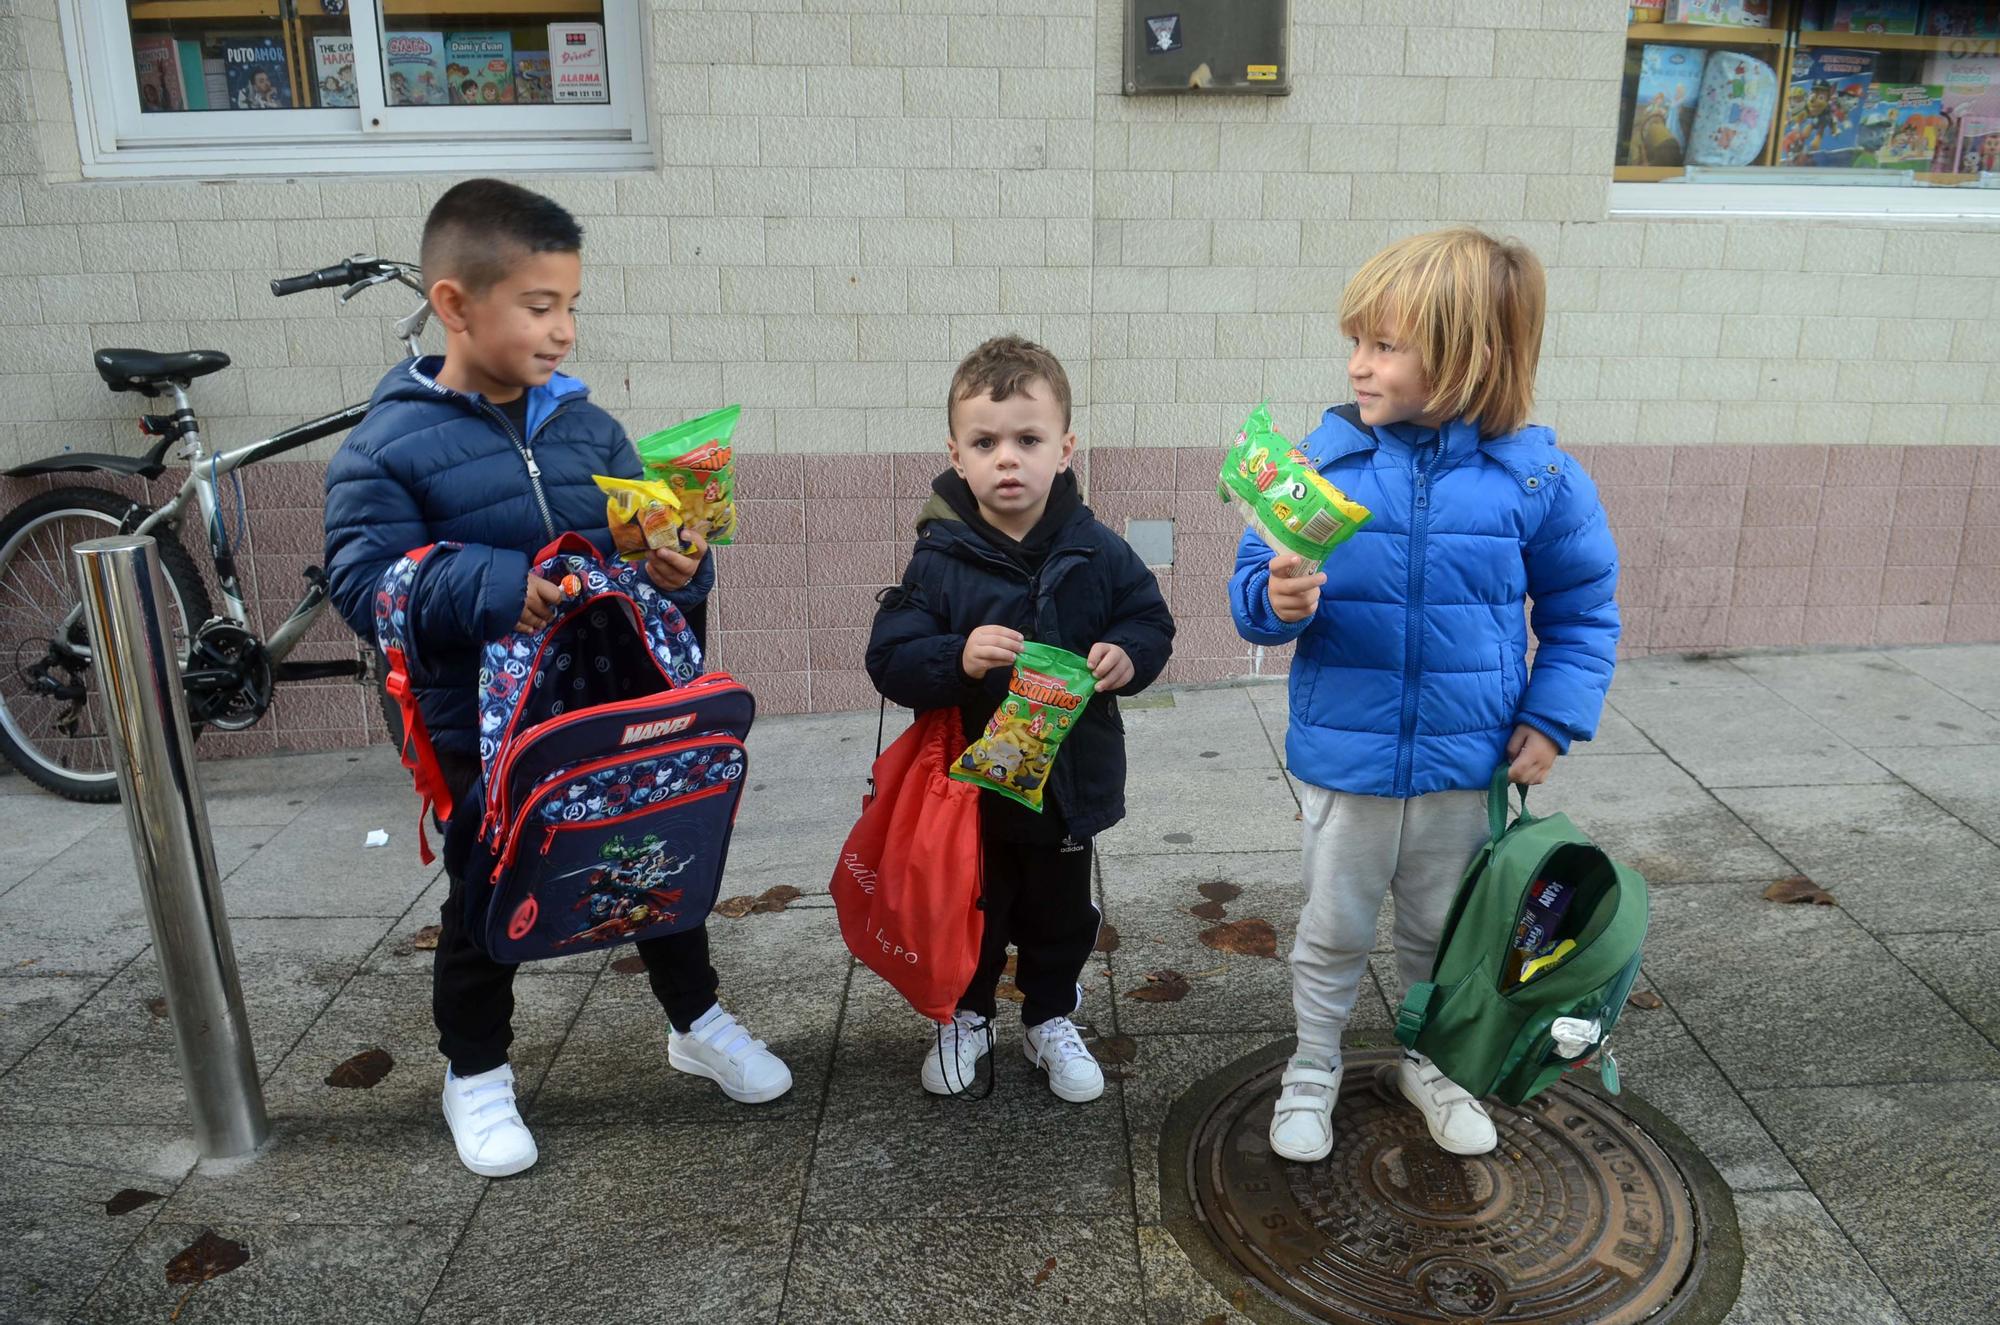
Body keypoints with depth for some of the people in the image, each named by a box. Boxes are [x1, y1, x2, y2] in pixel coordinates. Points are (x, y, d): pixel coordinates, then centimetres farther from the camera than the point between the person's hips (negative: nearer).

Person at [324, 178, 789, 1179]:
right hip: (483, 729, -4)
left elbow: (647, 538, 7)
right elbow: (363, 583, -17)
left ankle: (697, 1022, 39)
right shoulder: (389, 446, -12)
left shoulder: (588, 427, 2)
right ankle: (475, 1071, 35)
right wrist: (494, 589, -31)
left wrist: (677, 570, -17)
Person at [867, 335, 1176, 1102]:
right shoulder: (939, 559, -15)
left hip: (1070, 780, 2)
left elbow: (1152, 620, 3)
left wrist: (1129, 656, -19)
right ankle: (965, 1017, 42)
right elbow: (890, 659, -17)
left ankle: (1052, 1020, 43)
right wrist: (957, 658, -35)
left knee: (1060, 916, 20)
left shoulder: (1097, 553, -9)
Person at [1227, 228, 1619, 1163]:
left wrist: (1553, 717, -5)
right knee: (1332, 935, 17)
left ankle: (1429, 1061, 47)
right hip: (1344, 761, 0)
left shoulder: (1535, 477, -10)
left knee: (1443, 934, 21)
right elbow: (1255, 585, -6)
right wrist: (1277, 601, -28)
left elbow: (1582, 608, 3)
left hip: (1465, 769, 1)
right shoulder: (1323, 461, -11)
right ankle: (1312, 1071, 40)